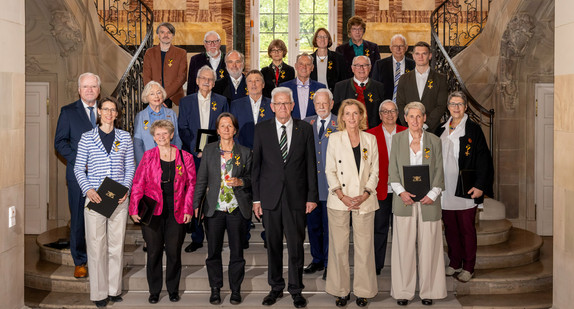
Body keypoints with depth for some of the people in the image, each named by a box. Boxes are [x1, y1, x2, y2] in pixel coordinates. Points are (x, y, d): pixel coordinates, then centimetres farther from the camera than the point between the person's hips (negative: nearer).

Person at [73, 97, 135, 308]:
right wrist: (88, 189, -11)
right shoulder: (87, 137, 4)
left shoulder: (125, 137, 8)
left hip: (119, 198, 2)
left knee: (117, 245, 7)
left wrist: (126, 188, -5)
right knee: (96, 246, 1)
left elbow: (130, 166, 10)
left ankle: (114, 289, 19)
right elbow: (79, 168, 4)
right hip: (95, 198, -1)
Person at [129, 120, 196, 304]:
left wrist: (188, 209, -2)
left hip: (176, 212, 0)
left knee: (174, 251, 5)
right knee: (154, 251, 4)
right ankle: (154, 291, 18)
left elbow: (191, 185, 5)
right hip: (153, 211, 0)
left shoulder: (185, 157, 4)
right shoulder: (148, 156, 3)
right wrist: (134, 209, -6)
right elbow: (138, 184, 2)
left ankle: (173, 290, 22)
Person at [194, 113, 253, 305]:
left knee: (237, 251, 4)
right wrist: (196, 205, 1)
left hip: (237, 209, 0)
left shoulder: (245, 152, 5)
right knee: (213, 251, 5)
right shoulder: (209, 150, 7)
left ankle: (235, 290, 18)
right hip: (214, 208, 1)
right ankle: (215, 289, 19)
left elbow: (252, 179, 8)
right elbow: (201, 179, 6)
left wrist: (240, 182, -13)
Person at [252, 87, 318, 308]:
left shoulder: (305, 129, 4)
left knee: (296, 244, 3)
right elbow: (256, 164, 4)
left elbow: (311, 165, 4)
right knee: (273, 245, 9)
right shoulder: (262, 129, 4)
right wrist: (256, 198, 1)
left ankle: (296, 290, 18)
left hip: (296, 196, -1)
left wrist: (312, 196, -1)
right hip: (270, 196, 1)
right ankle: (276, 287, 25)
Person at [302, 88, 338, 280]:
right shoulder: (306, 124, 9)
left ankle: (329, 264, 17)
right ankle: (317, 260, 29)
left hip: (331, 184, -4)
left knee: (329, 225, 3)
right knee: (312, 224, 13)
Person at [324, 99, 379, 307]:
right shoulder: (335, 138, 6)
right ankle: (341, 290, 15)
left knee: (364, 247, 2)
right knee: (339, 247, 2)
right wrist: (342, 196, -9)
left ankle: (363, 290, 15)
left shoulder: (370, 140, 9)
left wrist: (364, 195, -7)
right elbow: (330, 171, 2)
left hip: (364, 201, 1)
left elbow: (374, 172, 7)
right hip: (339, 201, -1)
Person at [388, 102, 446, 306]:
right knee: (404, 247, 2)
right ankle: (403, 291, 12)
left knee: (428, 247, 4)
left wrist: (432, 194, -8)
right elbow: (392, 169, 4)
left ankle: (428, 291, 16)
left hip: (428, 201, 0)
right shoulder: (397, 139, 7)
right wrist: (401, 191, -10)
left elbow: (439, 172, 5)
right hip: (404, 200, 0)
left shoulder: (434, 141, 7)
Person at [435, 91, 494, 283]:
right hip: (445, 189, 5)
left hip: (465, 190, -4)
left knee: (467, 229, 3)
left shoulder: (473, 129, -3)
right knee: (450, 228, 11)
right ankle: (455, 263, 24)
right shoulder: (441, 130, 11)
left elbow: (483, 159, -7)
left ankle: (468, 267, 14)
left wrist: (479, 186, -14)